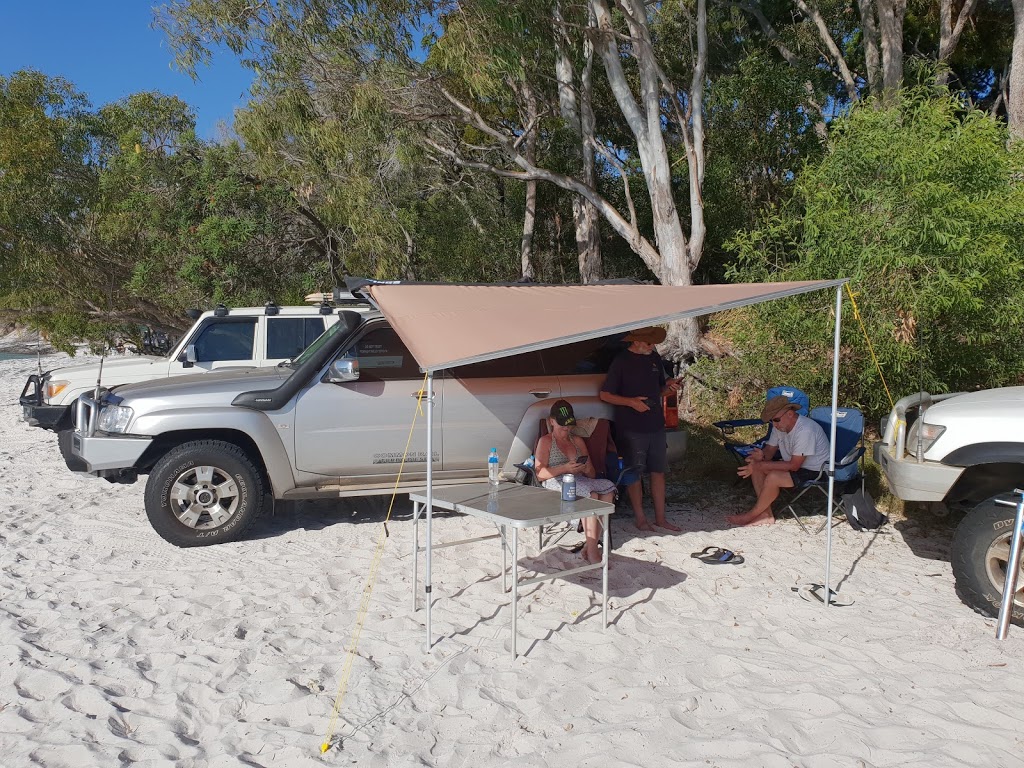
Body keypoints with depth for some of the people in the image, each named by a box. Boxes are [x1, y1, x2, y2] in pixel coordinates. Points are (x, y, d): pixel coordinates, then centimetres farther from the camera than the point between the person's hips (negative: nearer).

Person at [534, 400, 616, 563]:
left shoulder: (577, 441, 25)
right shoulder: (545, 441, 10)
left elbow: (592, 474, 22)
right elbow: (540, 474, -2)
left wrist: (587, 469, -3)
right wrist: (565, 468, -15)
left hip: (580, 481, 5)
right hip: (555, 484, -5)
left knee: (608, 488, -27)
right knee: (590, 493, -35)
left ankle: (591, 544, -32)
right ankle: (591, 549, -38)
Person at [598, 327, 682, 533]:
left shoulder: (655, 358, 10)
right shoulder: (621, 361, -9)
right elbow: (605, 395, -7)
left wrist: (669, 387, -3)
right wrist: (630, 402, -20)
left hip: (656, 425, 6)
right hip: (631, 428, -6)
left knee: (658, 471, 9)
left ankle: (660, 518, 19)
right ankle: (640, 519, 14)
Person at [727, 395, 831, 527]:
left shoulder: (805, 430, -30)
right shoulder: (780, 425, -4)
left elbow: (793, 466, -29)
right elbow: (770, 449, 5)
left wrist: (761, 465, -29)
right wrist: (762, 456, -21)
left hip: (814, 471, -9)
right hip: (793, 462, 9)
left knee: (773, 477, -28)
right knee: (755, 466, -6)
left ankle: (752, 515, -7)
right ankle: (766, 514, -6)